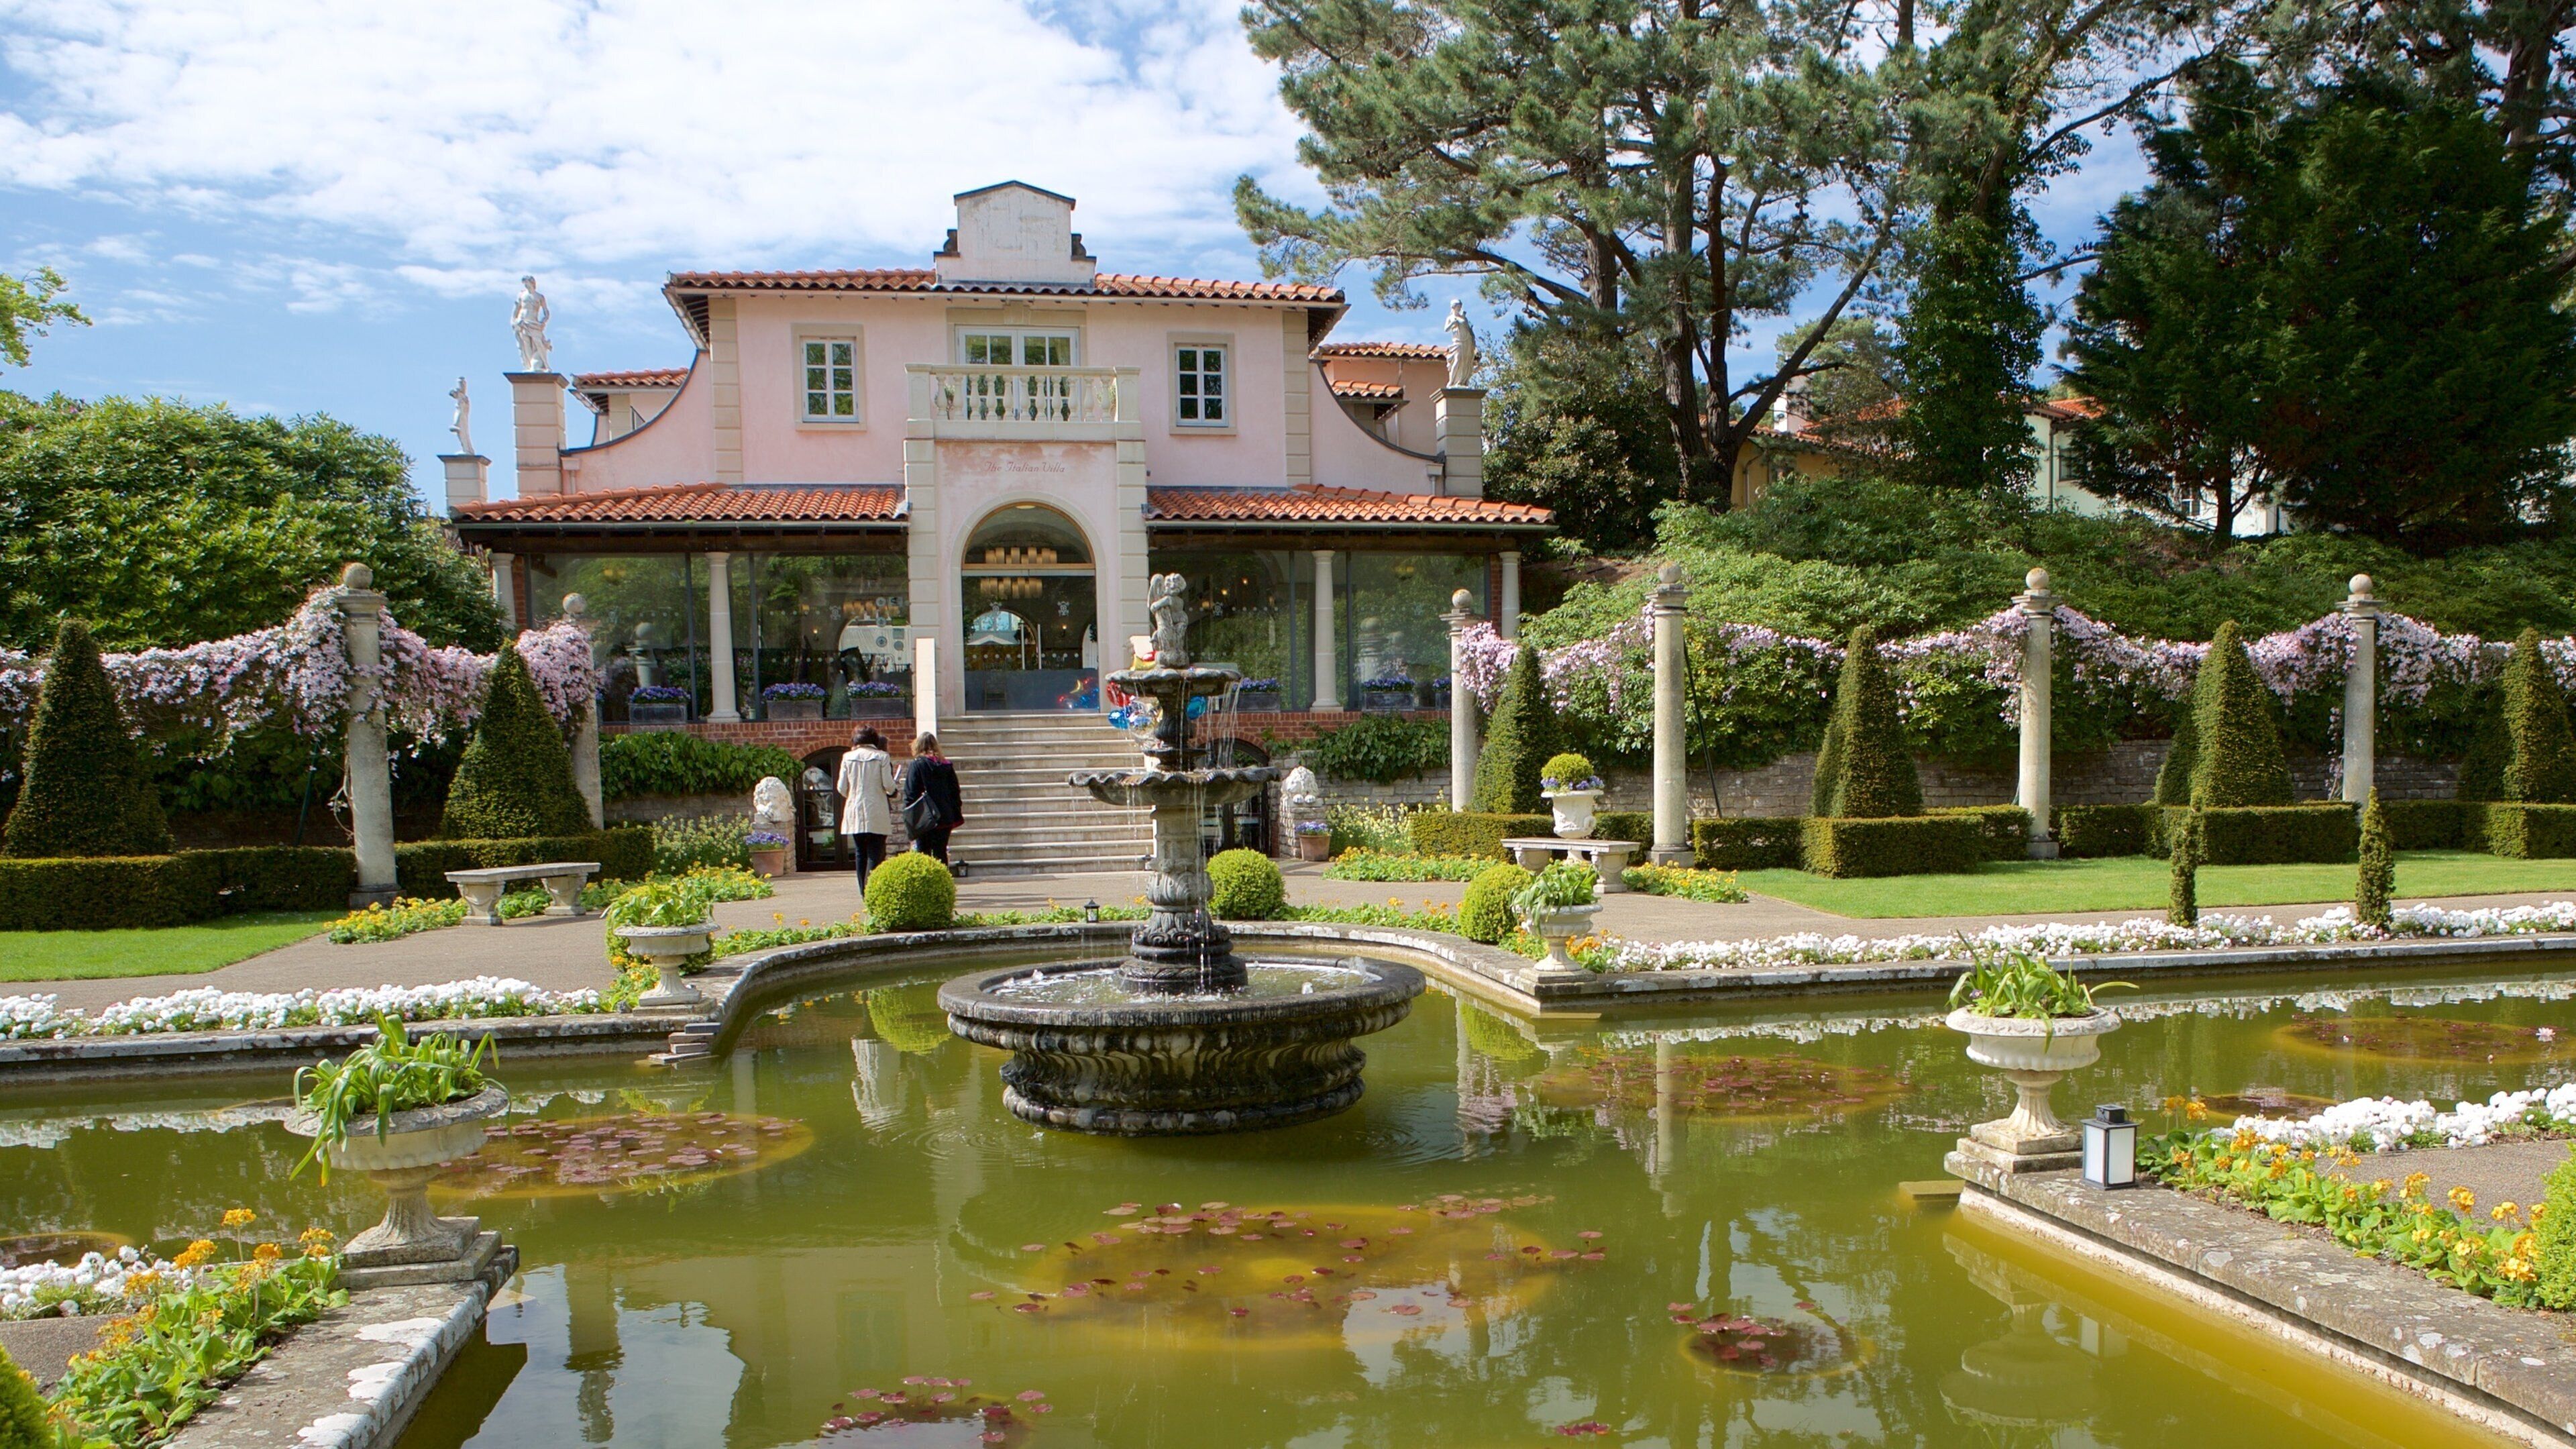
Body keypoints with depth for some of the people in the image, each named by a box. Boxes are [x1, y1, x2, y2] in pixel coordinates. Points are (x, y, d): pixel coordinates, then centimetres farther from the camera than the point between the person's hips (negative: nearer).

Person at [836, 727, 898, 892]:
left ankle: (864, 892, 13)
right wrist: (892, 791, 15)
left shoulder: (848, 757, 4)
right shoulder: (883, 757, -3)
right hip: (877, 813, -3)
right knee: (875, 853, -1)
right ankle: (871, 889, -13)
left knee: (860, 853, 11)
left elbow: (841, 787, 3)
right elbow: (888, 785, -8)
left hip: (855, 811, 3)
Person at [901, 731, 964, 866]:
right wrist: (957, 815, 15)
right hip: (945, 818, 4)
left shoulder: (916, 765, -7)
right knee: (941, 853, 8)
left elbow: (910, 794, -9)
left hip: (925, 820, -4)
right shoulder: (947, 765, 6)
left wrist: (909, 818, -5)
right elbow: (955, 791, 10)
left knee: (923, 852, 2)